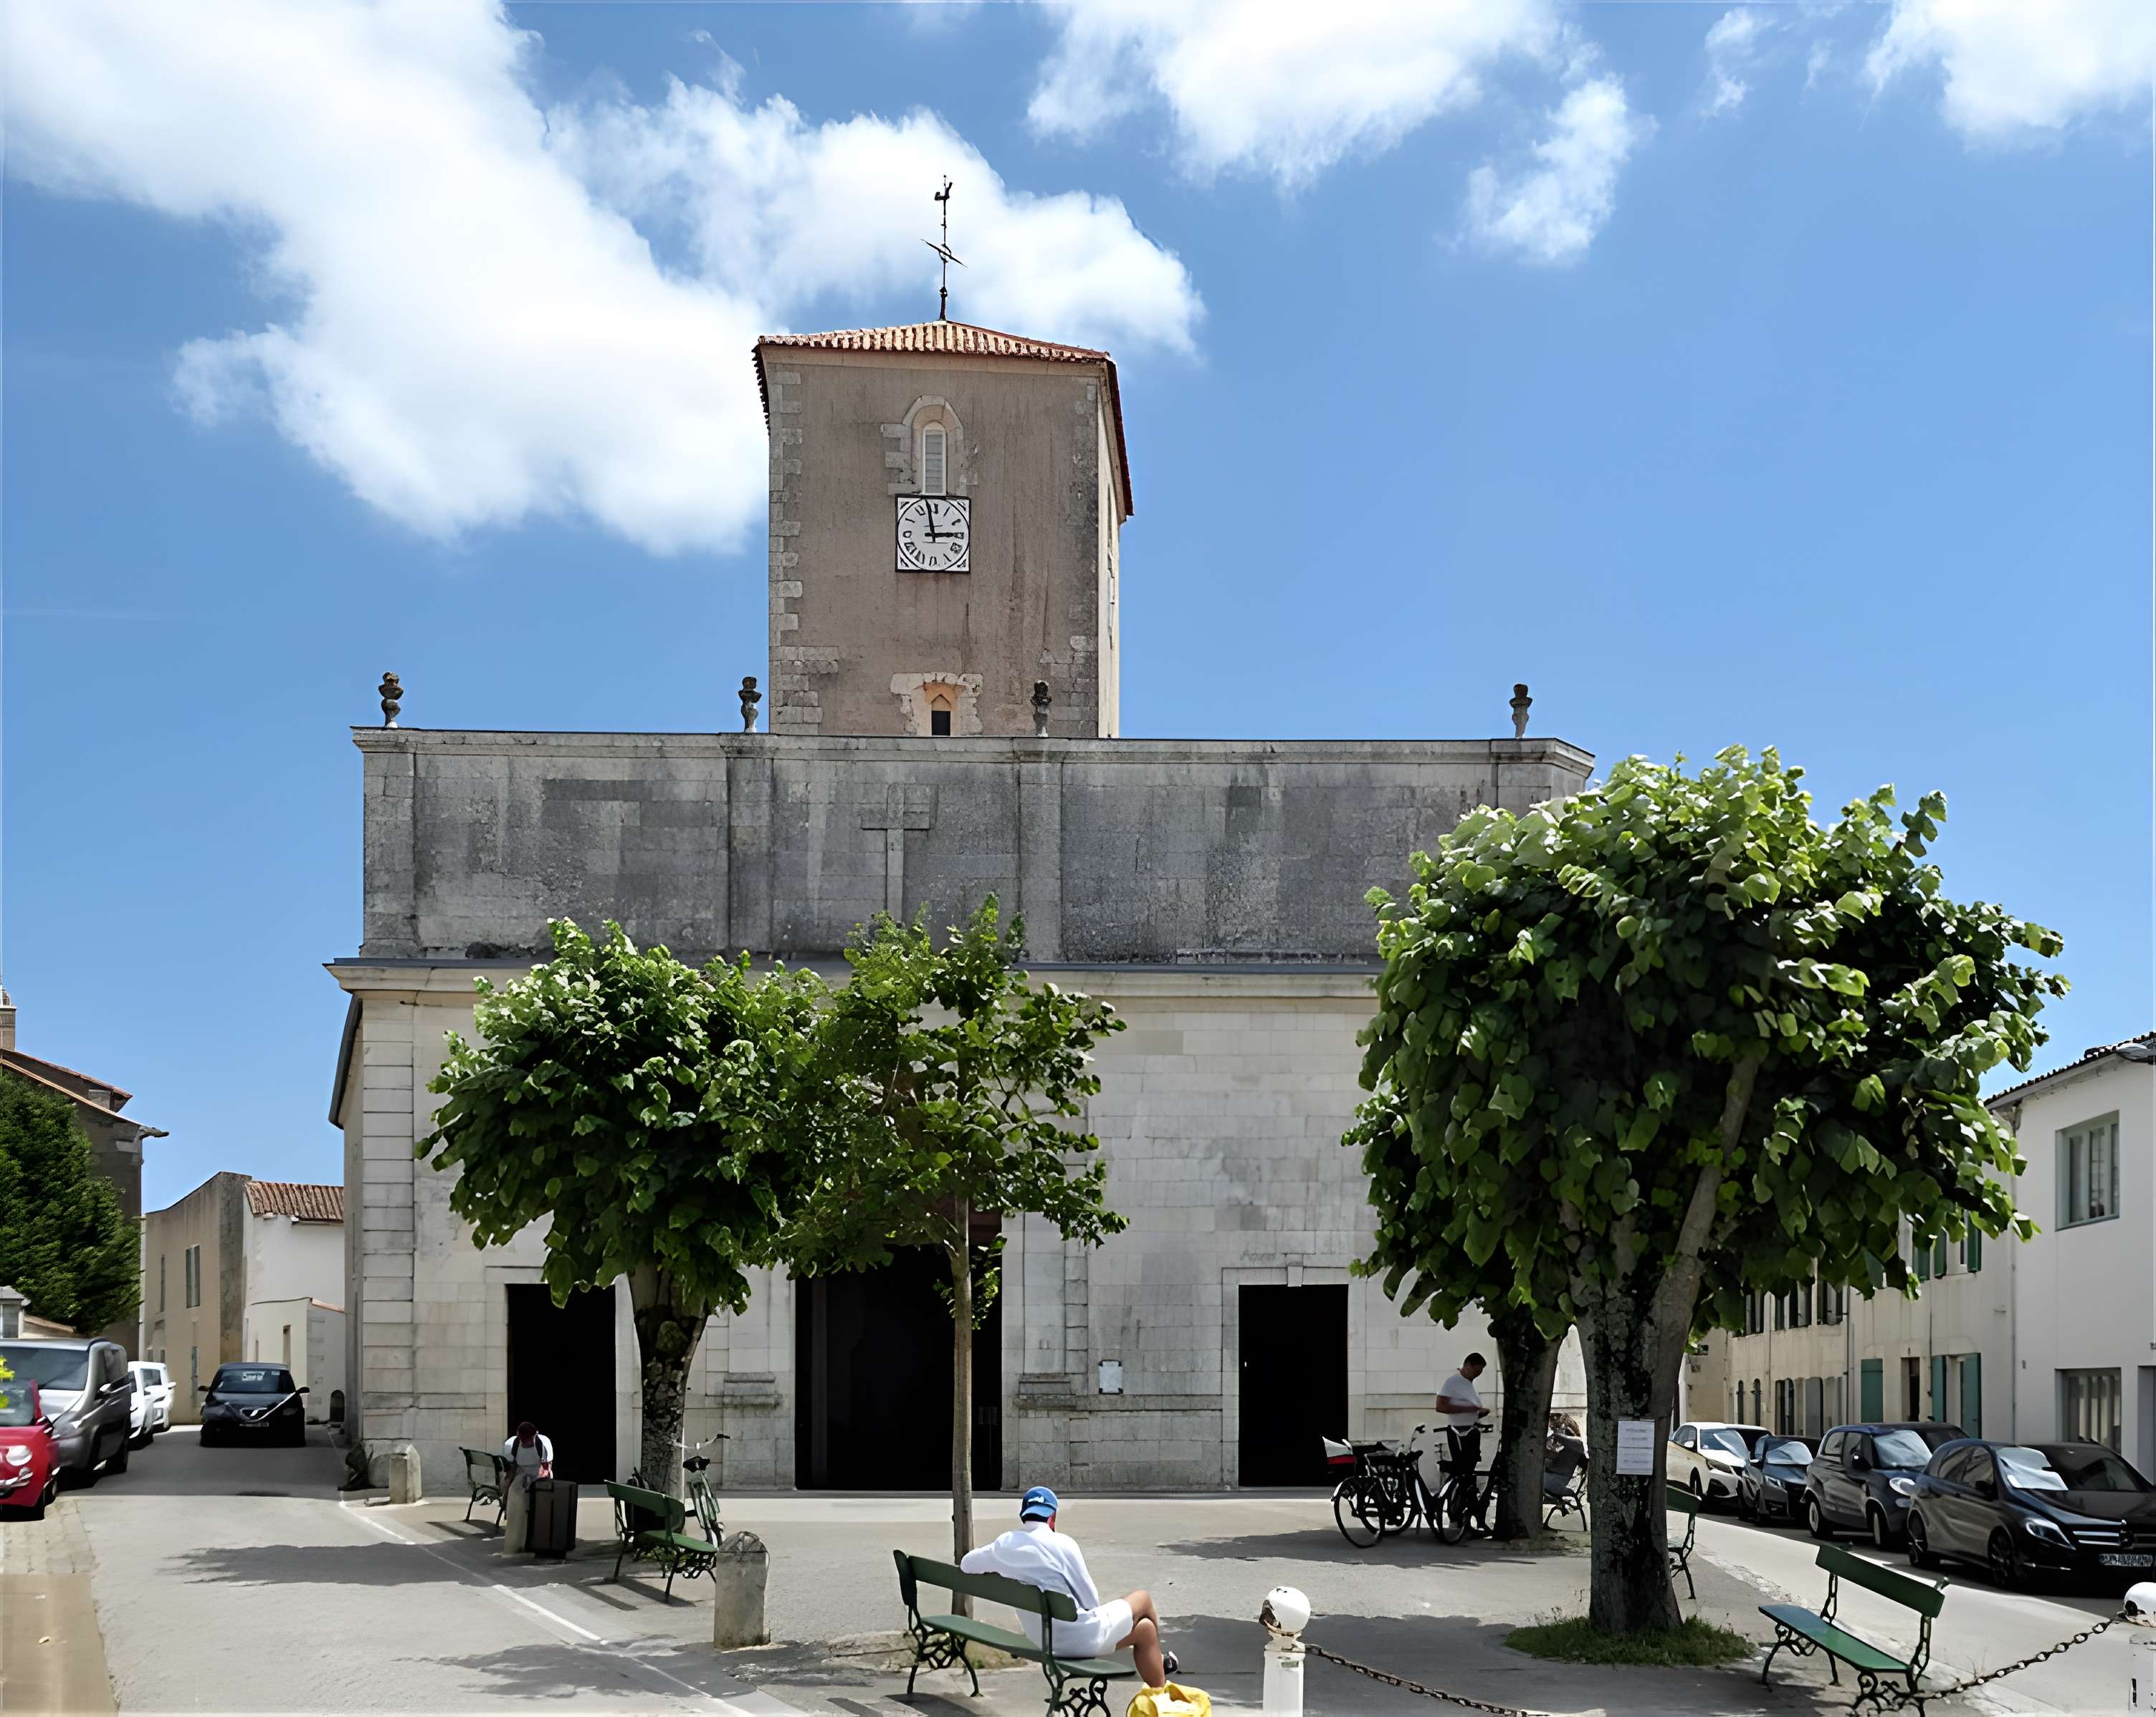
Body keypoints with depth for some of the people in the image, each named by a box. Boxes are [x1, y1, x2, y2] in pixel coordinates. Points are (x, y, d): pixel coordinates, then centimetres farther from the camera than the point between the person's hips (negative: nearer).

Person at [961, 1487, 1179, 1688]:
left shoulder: (1004, 1546, -4)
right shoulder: (1062, 1543, -19)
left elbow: (966, 1564, 15)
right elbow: (1091, 1600, -13)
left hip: (1041, 1641, 6)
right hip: (1081, 1637, -6)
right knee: (1144, 1600, 21)